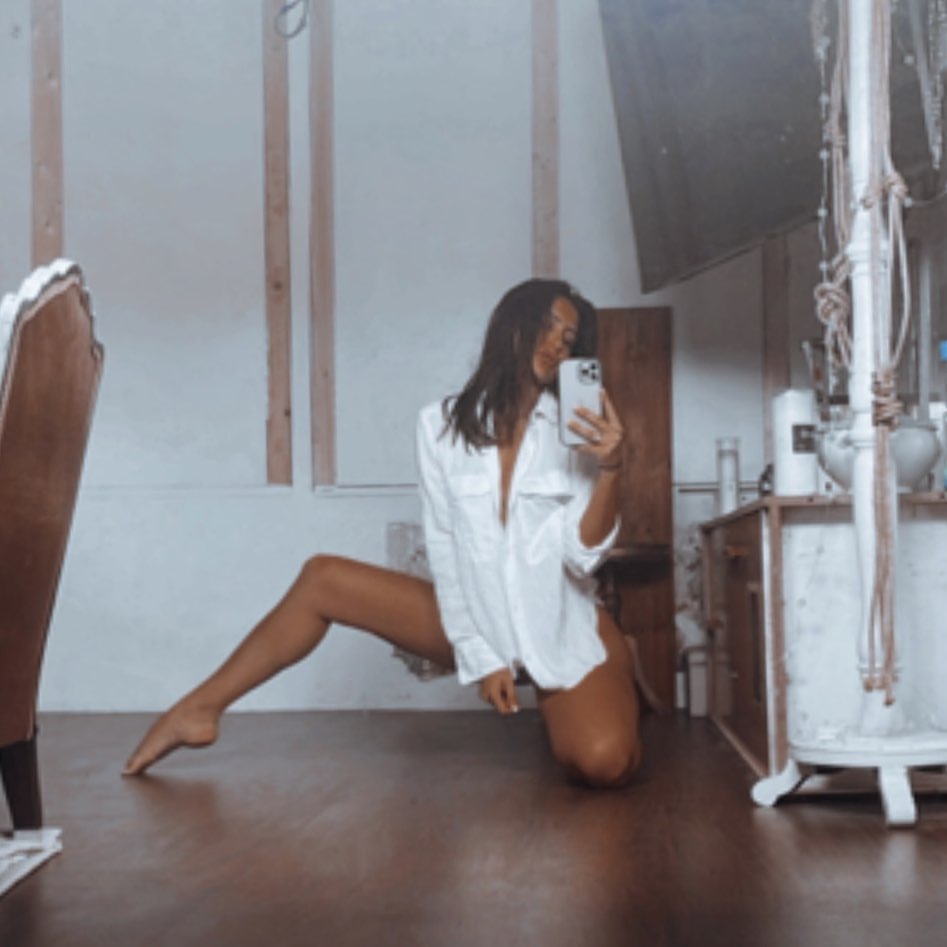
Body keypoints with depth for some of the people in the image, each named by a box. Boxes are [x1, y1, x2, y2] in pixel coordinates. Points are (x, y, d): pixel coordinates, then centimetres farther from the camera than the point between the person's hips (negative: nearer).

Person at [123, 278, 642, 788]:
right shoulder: (442, 424, -3)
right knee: (321, 579, -6)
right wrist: (479, 656, -9)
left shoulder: (576, 429, -7)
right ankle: (199, 710, 4)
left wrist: (610, 470, -29)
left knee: (603, 764, -27)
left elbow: (582, 555, -12)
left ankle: (615, 680, 10)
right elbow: (443, 547, -4)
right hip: (476, 621, 2)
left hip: (561, 627, -2)